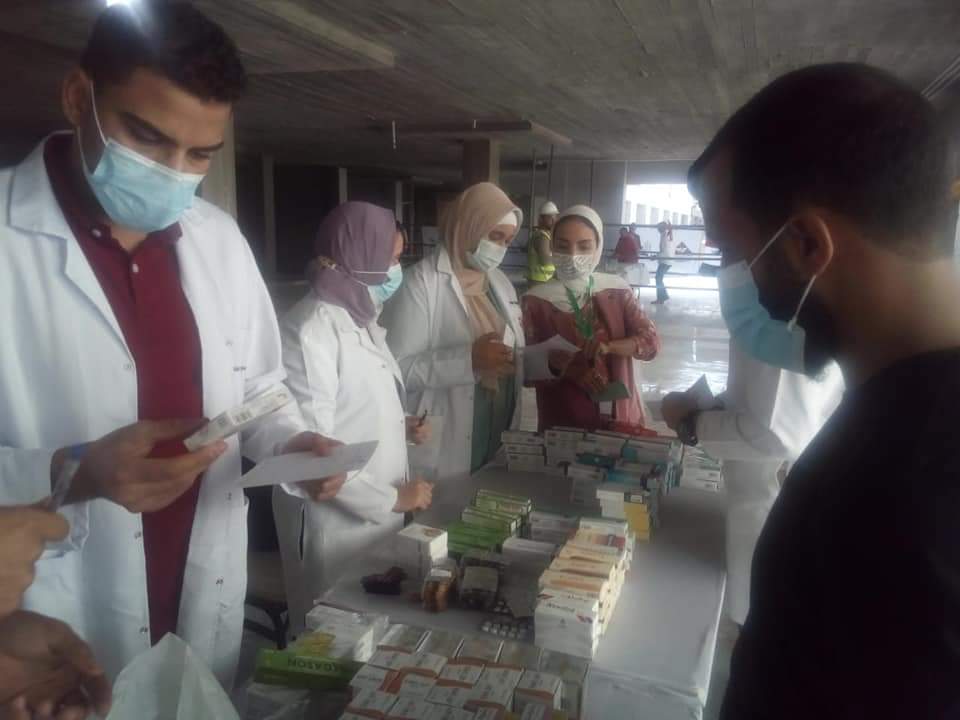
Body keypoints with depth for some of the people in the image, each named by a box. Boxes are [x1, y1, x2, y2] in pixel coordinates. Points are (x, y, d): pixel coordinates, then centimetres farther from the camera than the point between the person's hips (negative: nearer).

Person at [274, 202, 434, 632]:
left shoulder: (361, 320, 8)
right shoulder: (310, 331, -22)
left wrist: (399, 425, 3)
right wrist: (391, 499, -19)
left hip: (377, 514, 8)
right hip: (335, 521, -8)